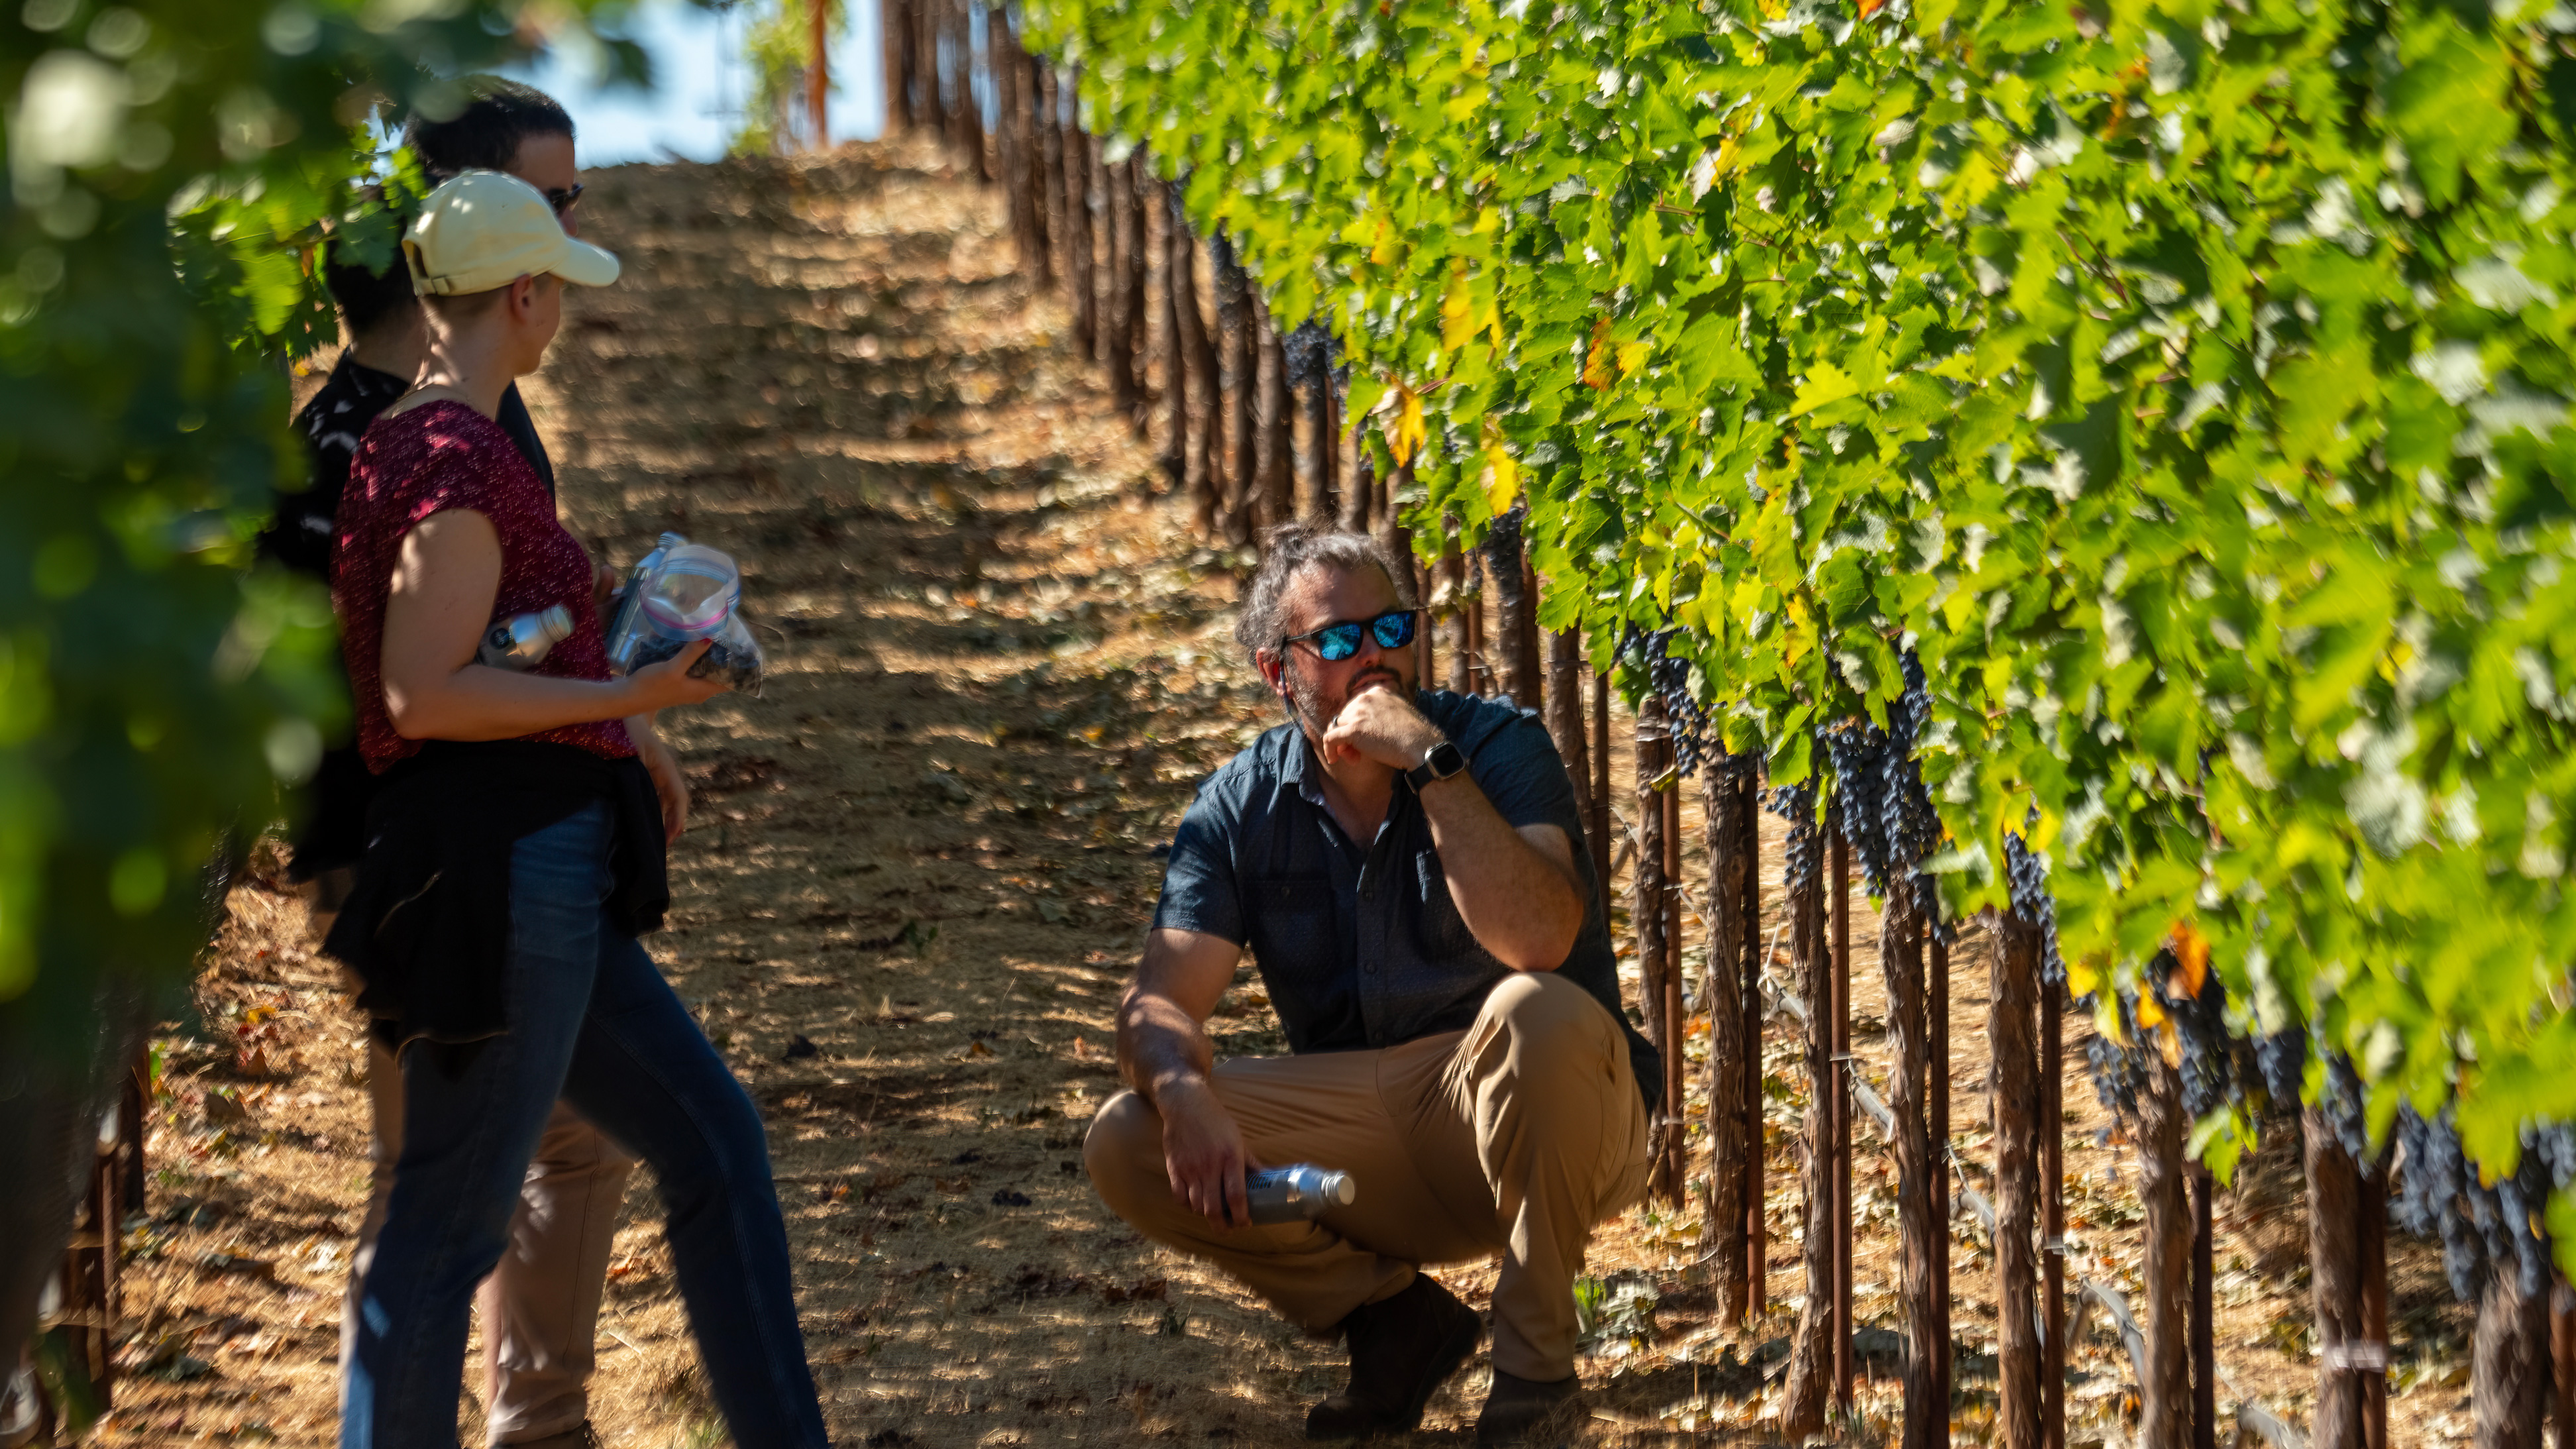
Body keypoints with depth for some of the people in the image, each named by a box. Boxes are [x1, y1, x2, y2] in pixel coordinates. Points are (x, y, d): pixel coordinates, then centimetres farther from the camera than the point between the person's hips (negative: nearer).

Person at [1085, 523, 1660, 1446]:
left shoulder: (1498, 747, -10)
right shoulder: (1241, 806, 1)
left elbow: (1540, 942, -28)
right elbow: (1161, 999, -8)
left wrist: (1430, 759, -29)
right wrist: (1186, 1093, -32)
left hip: (1539, 1132, -3)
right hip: (1365, 1147, 3)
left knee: (1540, 1015, -37)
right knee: (1127, 1146, -17)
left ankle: (1534, 1358, -16)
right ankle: (1396, 1321, 0)